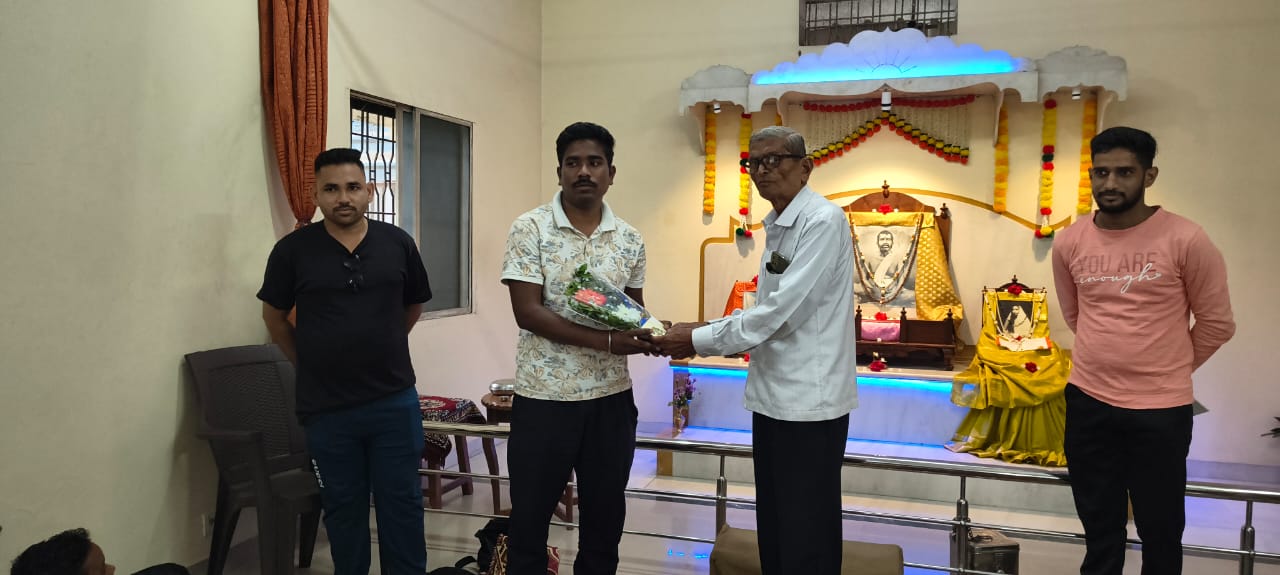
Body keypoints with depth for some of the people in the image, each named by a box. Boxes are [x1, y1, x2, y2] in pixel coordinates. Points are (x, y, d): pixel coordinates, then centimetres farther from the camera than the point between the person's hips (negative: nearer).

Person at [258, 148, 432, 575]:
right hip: (327, 407, -1)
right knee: (343, 507, 14)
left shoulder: (398, 244, -1)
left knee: (402, 503, 9)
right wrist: (309, 363, 7)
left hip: (395, 401, 1)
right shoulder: (292, 250, -6)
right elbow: (274, 315, 8)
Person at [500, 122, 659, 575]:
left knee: (605, 517, 15)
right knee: (529, 517, 10)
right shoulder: (530, 229, -8)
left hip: (612, 397, 4)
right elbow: (527, 312, -15)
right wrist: (606, 341, -23)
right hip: (544, 396, -3)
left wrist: (647, 332, -12)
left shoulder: (630, 239, 5)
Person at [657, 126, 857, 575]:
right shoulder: (776, 226, 14)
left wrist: (698, 341, -15)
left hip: (809, 400, -9)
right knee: (772, 526, 17)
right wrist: (707, 328, 6)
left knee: (806, 538, 1)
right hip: (772, 394, 9)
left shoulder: (822, 221, -15)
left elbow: (783, 310, -22)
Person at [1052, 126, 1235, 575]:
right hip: (1087, 402, 3)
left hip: (1160, 410, -3)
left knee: (1160, 531, 10)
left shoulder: (1185, 240, -12)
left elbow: (1216, 323, -2)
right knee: (1098, 526, 17)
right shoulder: (1069, 242, -1)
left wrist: (1170, 371, 9)